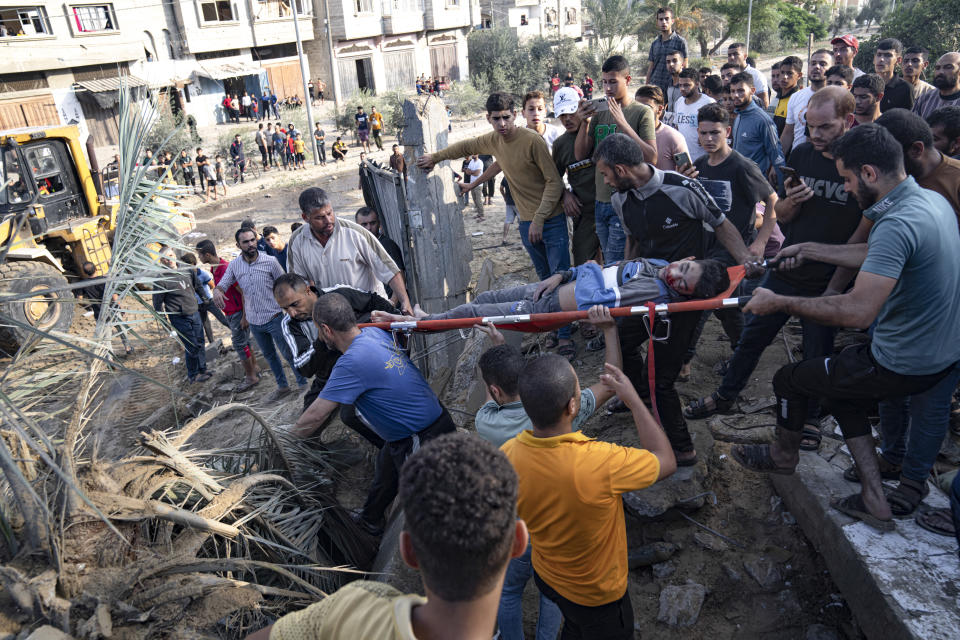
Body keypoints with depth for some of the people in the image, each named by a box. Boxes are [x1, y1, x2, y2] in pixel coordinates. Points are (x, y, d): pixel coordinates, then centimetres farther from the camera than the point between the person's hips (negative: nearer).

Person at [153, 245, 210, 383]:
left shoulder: (187, 271, 3)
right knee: (192, 347, -3)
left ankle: (202, 370, 27)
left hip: (195, 314, 6)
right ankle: (193, 375, 13)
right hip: (179, 318, -6)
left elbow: (197, 286, 22)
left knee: (200, 344, 12)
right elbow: (157, 302, -7)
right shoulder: (162, 279, -14)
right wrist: (165, 320, -5)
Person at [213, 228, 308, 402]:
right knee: (269, 354, 18)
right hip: (254, 321, 5)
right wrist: (217, 290, -23)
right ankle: (282, 386, 33)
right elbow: (223, 284, 2)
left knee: (288, 353, 3)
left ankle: (303, 384, 19)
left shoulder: (270, 261, -11)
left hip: (274, 317, -4)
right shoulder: (234, 265, -1)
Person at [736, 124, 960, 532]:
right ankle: (874, 502, 29)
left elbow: (858, 311, -36)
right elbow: (873, 257, 16)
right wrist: (808, 250, 20)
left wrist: (779, 303, -26)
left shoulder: (897, 225, -30)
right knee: (841, 392, 28)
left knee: (789, 379, 8)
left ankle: (782, 456, 38)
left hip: (903, 367, -10)